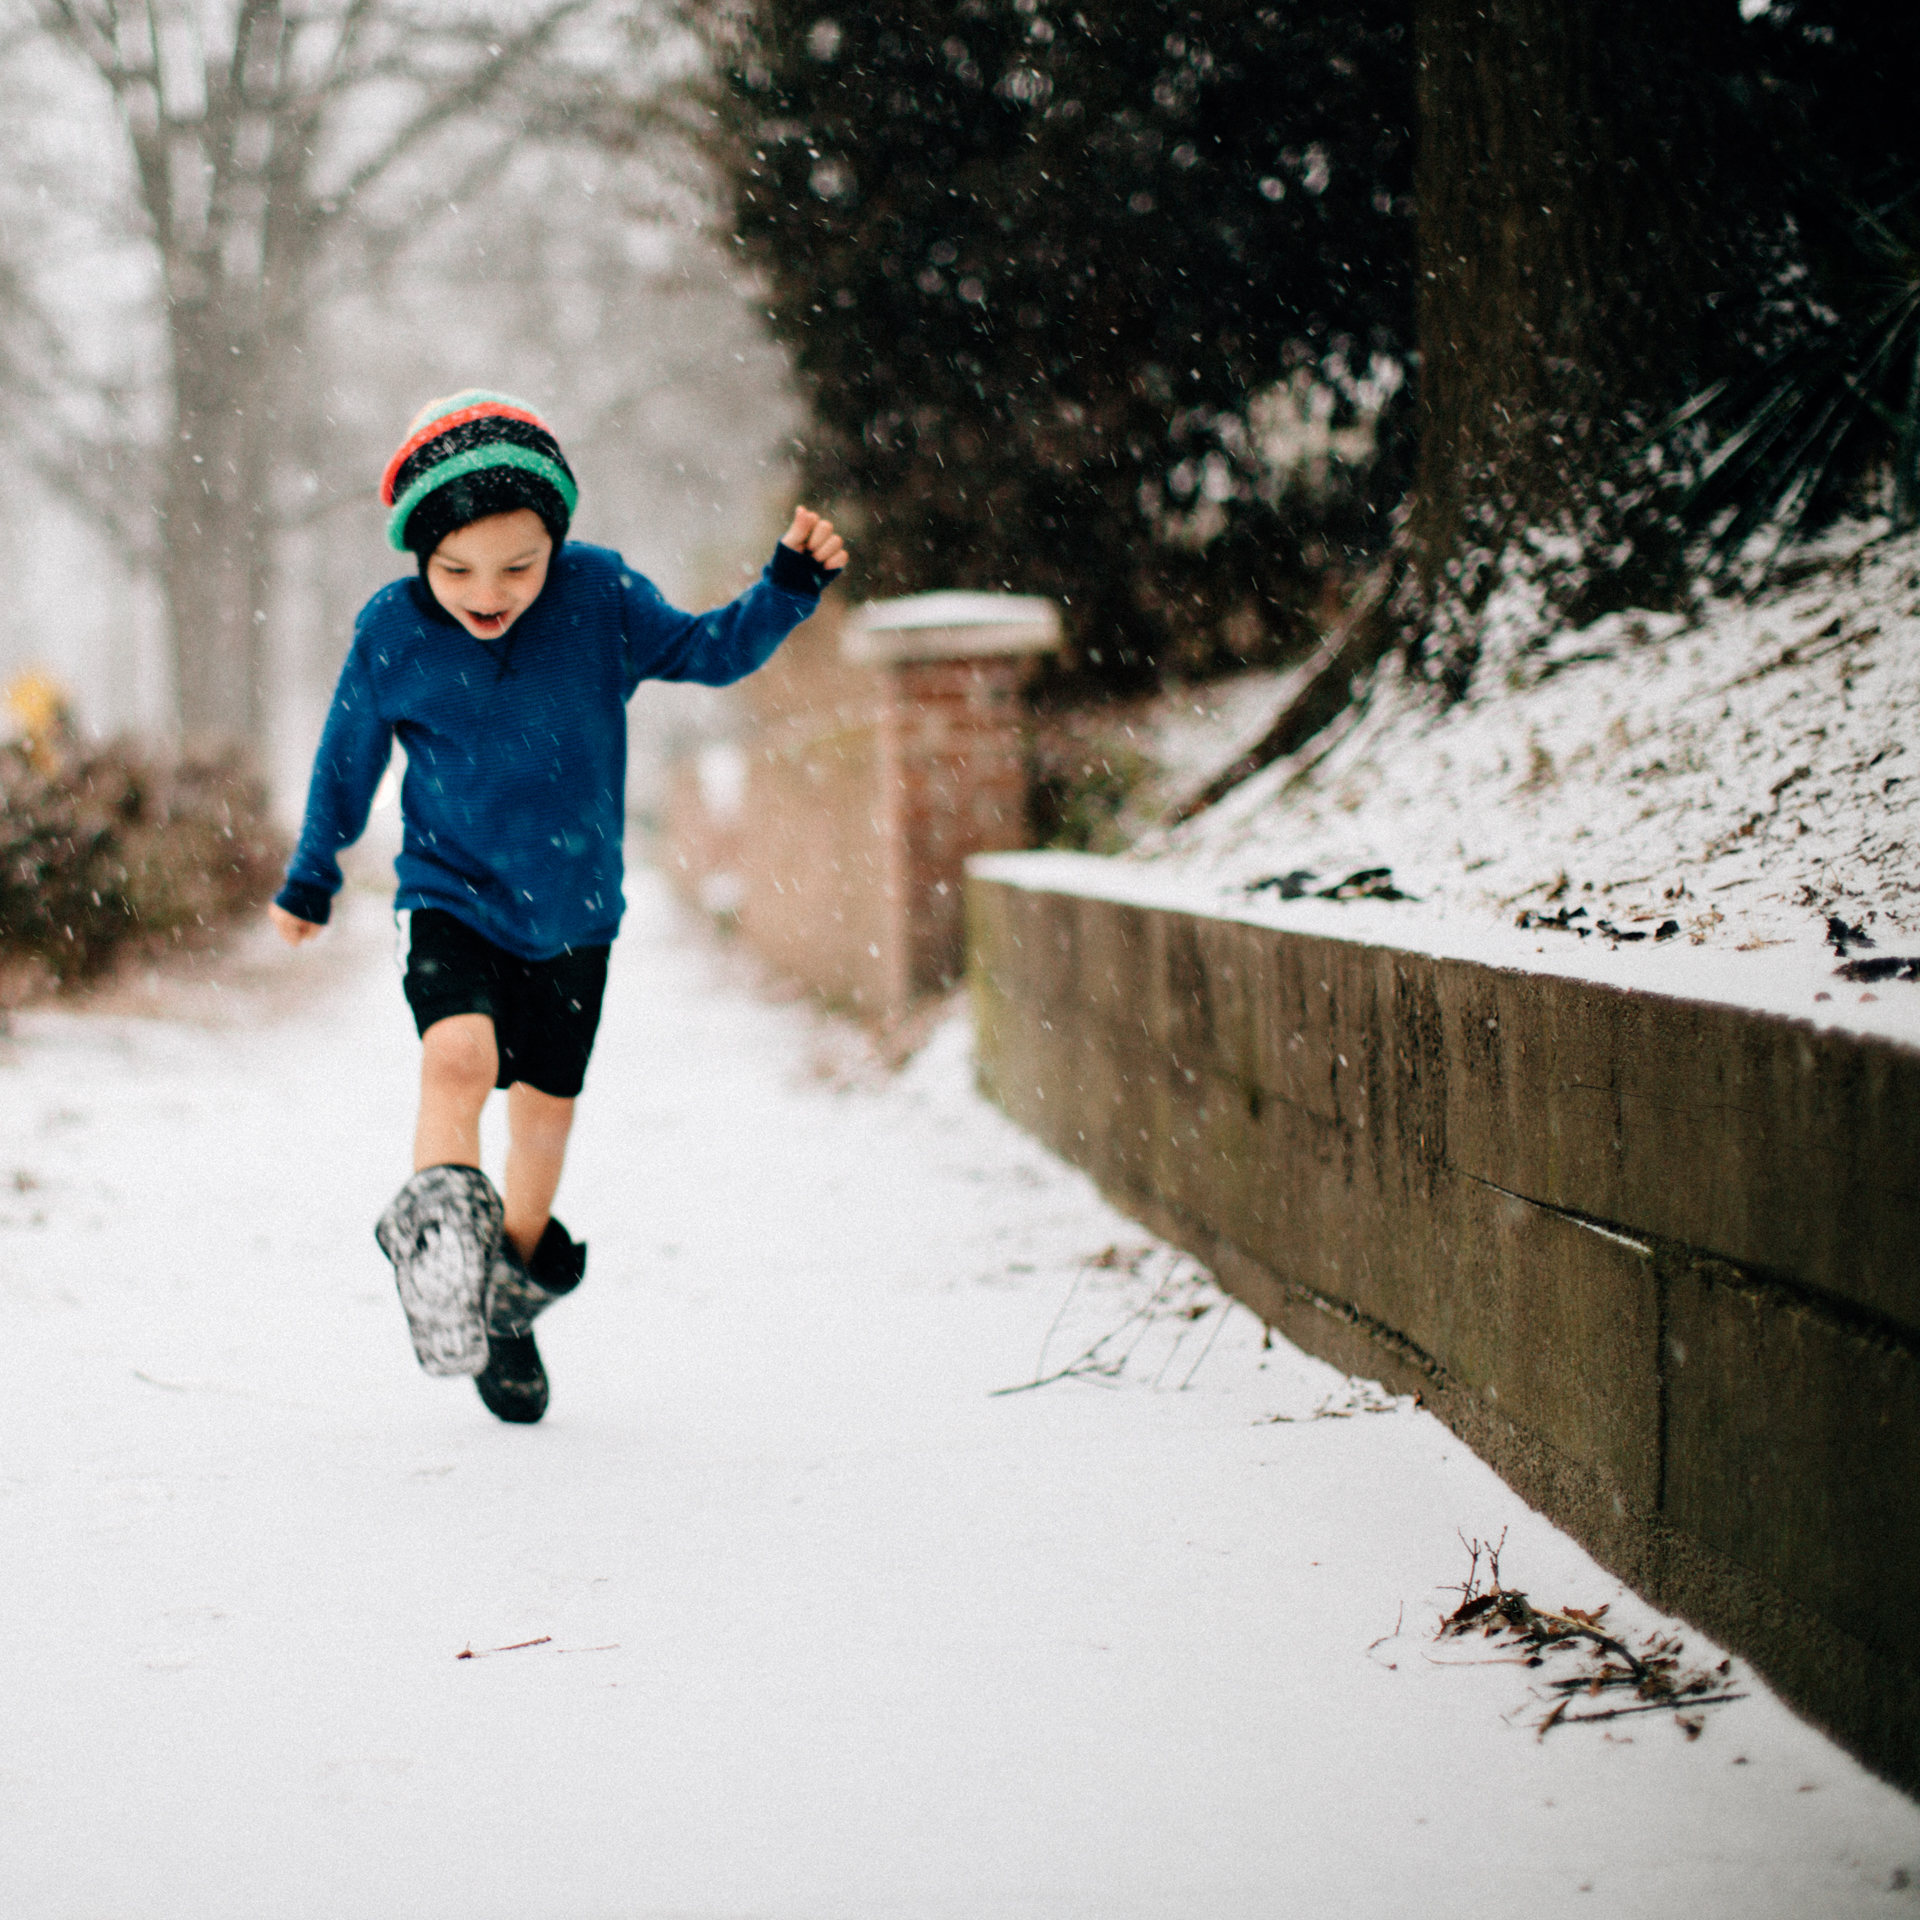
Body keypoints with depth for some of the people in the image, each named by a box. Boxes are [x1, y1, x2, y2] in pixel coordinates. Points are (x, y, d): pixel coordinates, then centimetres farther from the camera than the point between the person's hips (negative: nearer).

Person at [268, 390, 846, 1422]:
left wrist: (791, 585, -14)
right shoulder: (389, 632, -14)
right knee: (459, 1057, -31)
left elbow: (710, 651, 2)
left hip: (573, 910, 2)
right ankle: (438, 1236, -19)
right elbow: (347, 763, 2)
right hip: (451, 900, -2)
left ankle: (512, 1298, 35)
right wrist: (310, 882, 14)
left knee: (545, 1107, 14)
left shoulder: (601, 594, -14)